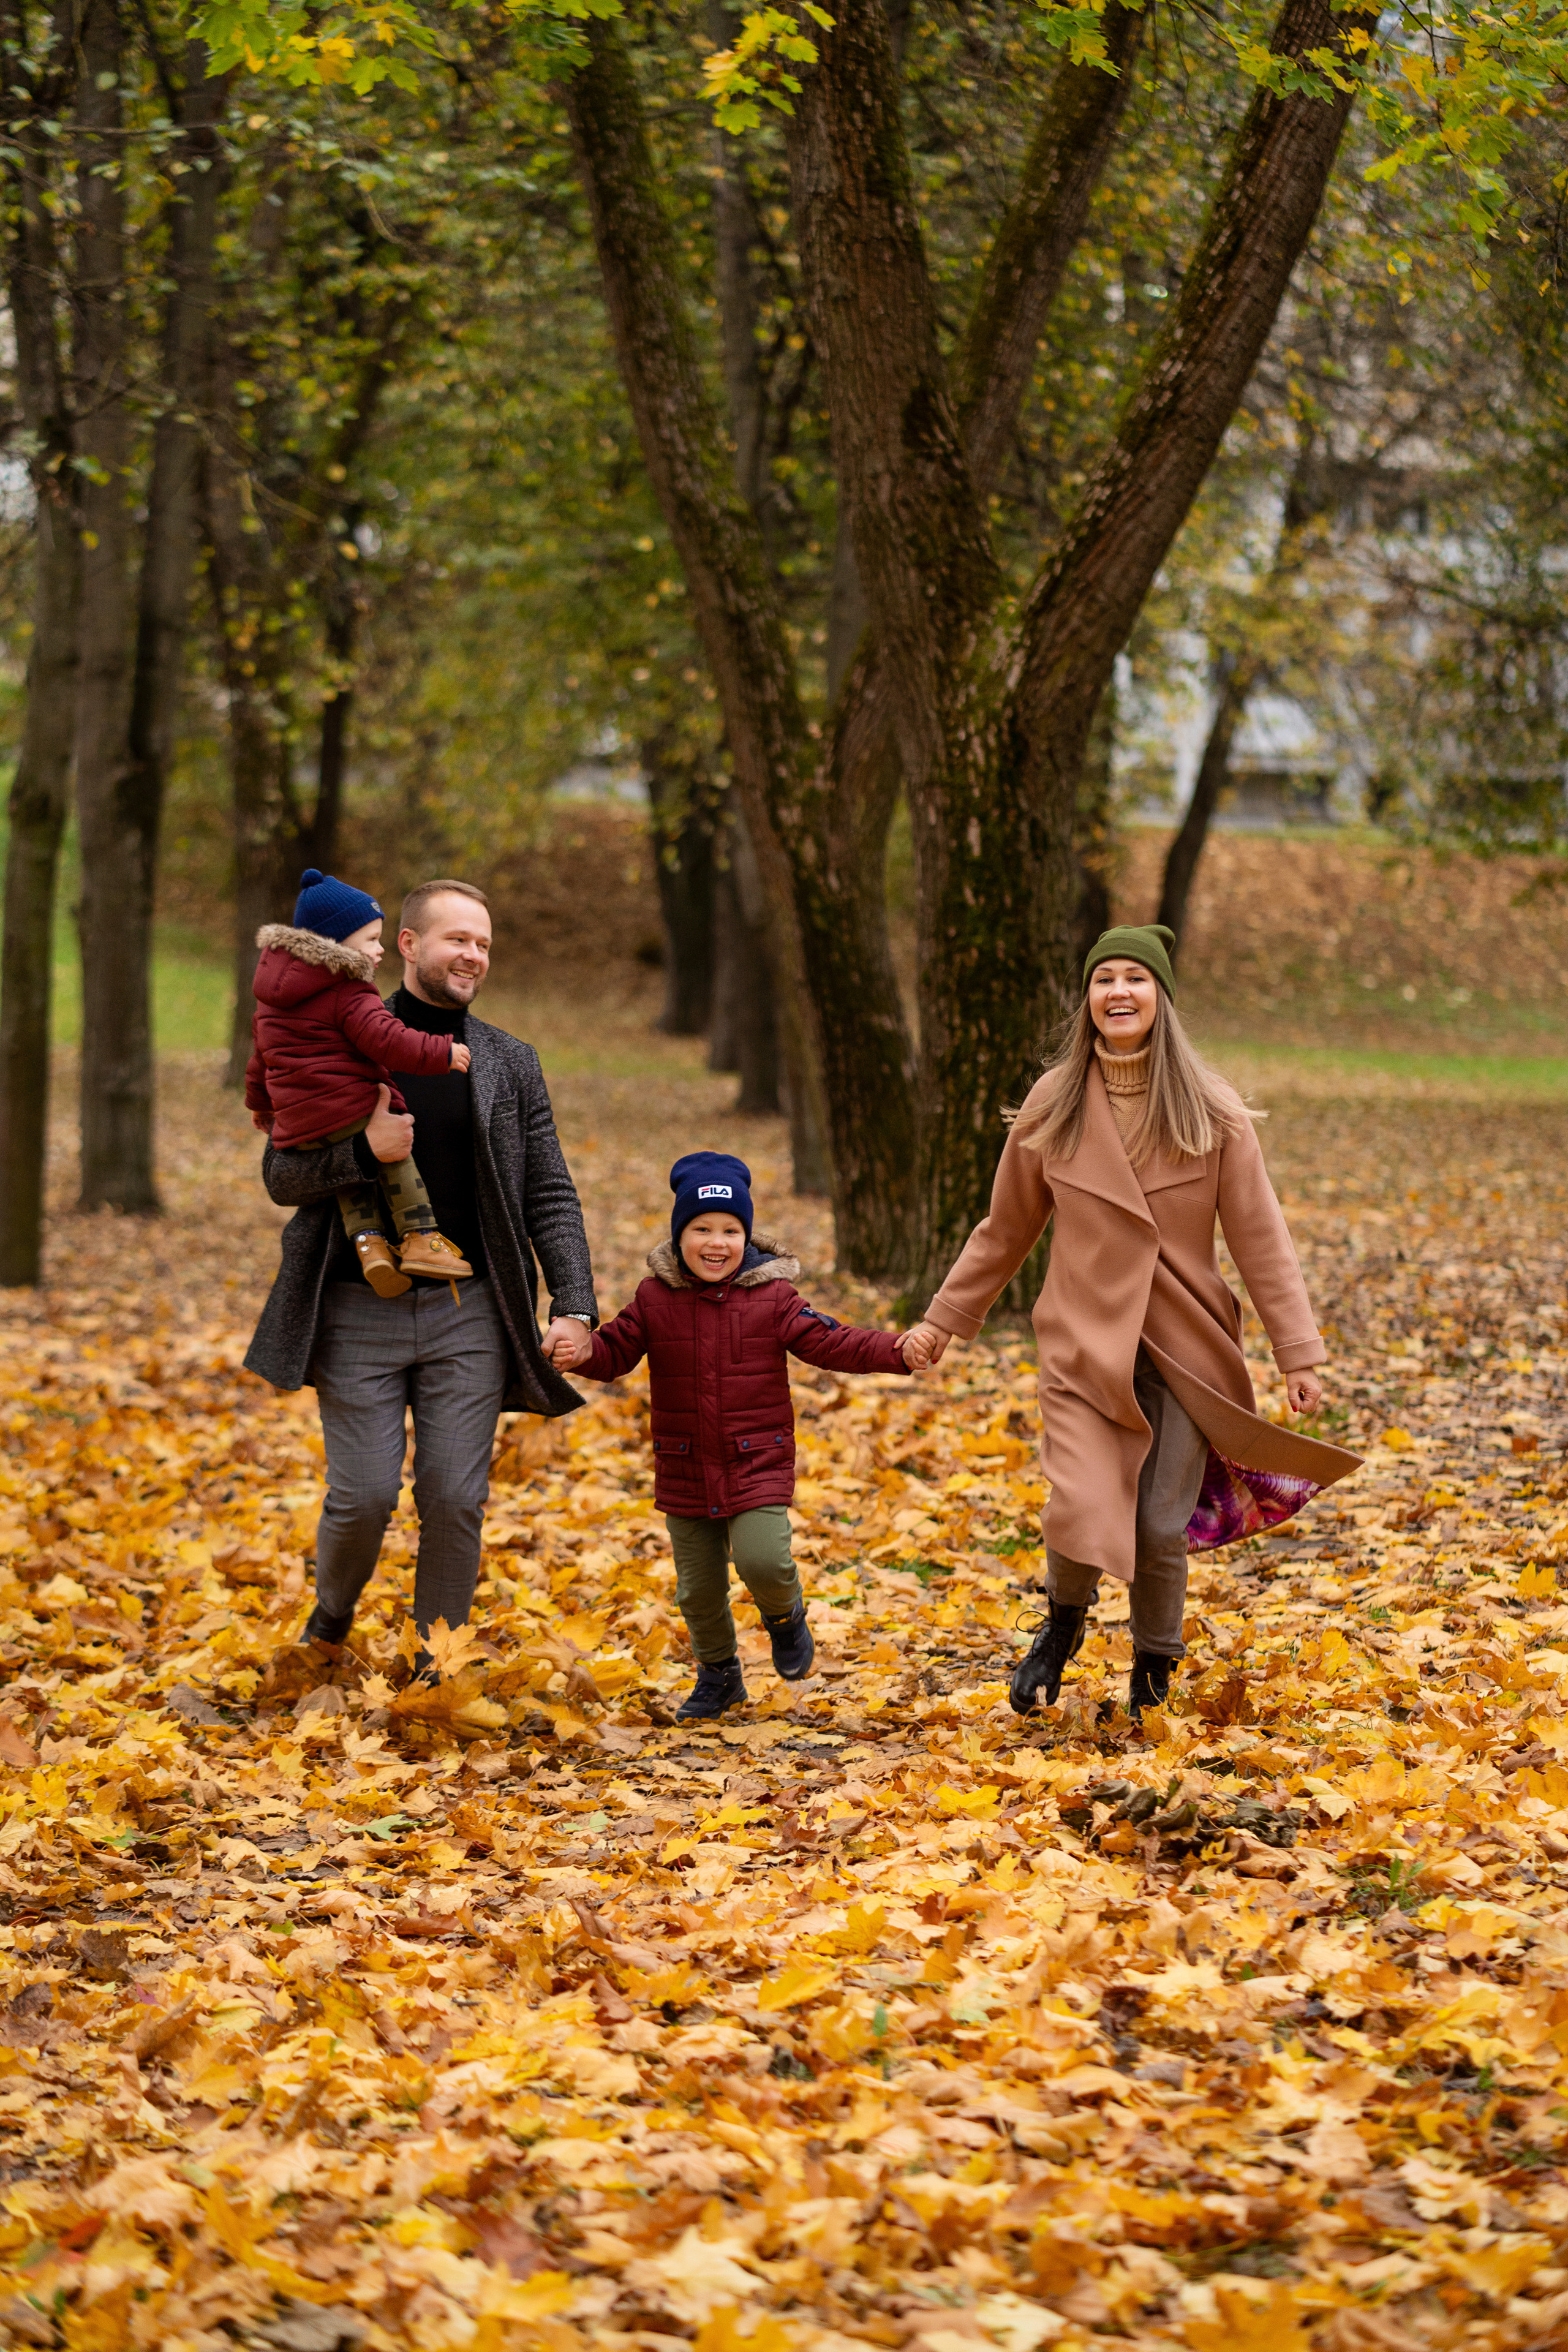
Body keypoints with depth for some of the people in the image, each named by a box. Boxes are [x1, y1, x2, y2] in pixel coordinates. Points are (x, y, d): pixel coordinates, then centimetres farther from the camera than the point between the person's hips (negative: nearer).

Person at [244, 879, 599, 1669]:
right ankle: (329, 1627, 24)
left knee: (455, 1501, -1)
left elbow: (550, 1197, 8)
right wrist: (364, 1152, -19)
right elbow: (281, 1175, 0)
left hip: (467, 1315, 2)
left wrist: (574, 1306, -4)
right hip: (359, 1314, -2)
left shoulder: (511, 1064, 9)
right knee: (363, 1498, -5)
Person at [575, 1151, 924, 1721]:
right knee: (698, 1588, 10)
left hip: (758, 1465, -2)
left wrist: (897, 1352, -22)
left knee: (762, 1561, -21)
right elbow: (613, 1352, 0)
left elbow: (831, 1343, -8)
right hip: (686, 1473, 2)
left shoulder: (772, 1298, -6)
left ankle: (785, 1613, 14)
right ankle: (718, 1675, 35)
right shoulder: (655, 1300, -1)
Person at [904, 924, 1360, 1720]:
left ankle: (1155, 1671, 29)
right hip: (1083, 1344, 0)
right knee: (1081, 1512, -15)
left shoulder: (1210, 1111, -3)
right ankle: (1063, 1623, 19)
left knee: (1163, 1527, 0)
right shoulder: (1053, 1107, 1)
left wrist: (1298, 1354, -7)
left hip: (1185, 1348, 0)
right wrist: (945, 1319, 15)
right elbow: (1005, 1230, 13)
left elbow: (1261, 1238, -3)